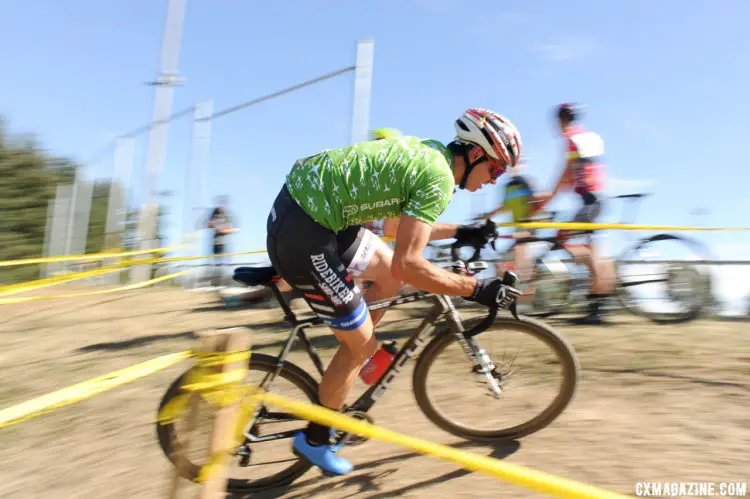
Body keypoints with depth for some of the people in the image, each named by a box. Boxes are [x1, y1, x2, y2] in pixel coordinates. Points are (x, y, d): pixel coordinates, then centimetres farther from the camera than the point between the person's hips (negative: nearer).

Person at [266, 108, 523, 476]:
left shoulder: (427, 152, 14)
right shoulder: (439, 177, -15)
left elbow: (409, 228, 24)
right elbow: (408, 265, -21)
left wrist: (462, 232, 27)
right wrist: (474, 289, -11)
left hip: (304, 203, 10)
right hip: (303, 233, -10)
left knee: (390, 277, 21)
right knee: (362, 345, 5)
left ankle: (350, 349, 34)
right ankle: (314, 440, 25)